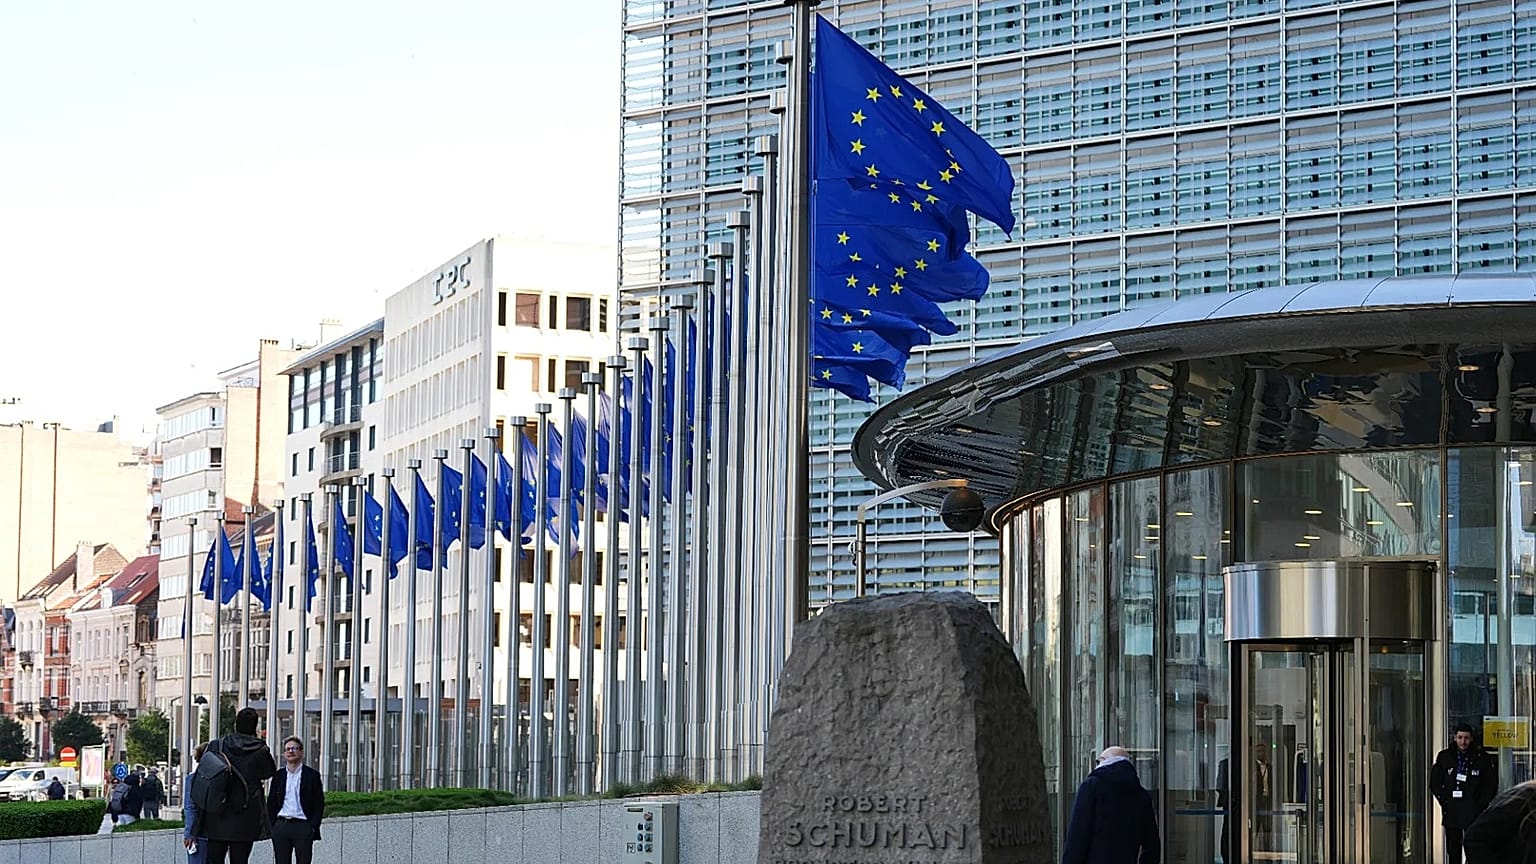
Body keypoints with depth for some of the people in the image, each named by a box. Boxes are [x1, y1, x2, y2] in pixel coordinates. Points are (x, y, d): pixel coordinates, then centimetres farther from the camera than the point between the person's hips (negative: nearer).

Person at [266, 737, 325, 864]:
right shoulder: (278, 776, 13)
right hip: (281, 825, 3)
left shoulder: (312, 775, 4)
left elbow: (319, 804, 2)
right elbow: (271, 803, 14)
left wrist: (313, 827, -7)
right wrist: (272, 827, 4)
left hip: (303, 826, -3)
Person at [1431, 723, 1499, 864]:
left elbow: (1491, 786, 5)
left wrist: (1480, 804, -4)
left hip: (1474, 813, -2)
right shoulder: (1444, 757, 7)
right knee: (1453, 852, 5)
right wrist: (1444, 801, 2)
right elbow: (1434, 783, 14)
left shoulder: (1483, 758, 2)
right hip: (1451, 813, 2)